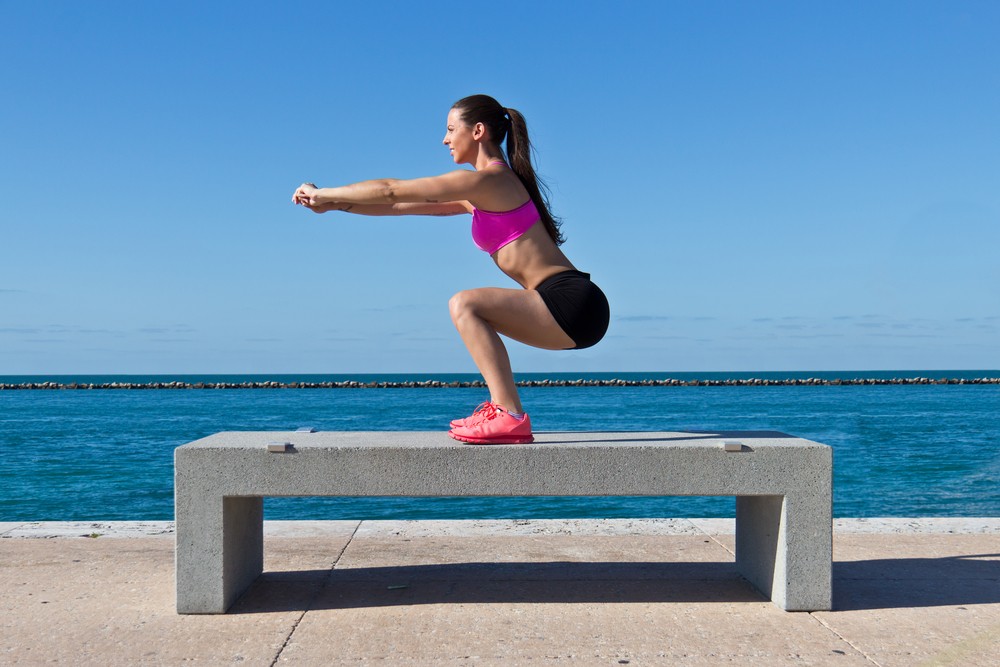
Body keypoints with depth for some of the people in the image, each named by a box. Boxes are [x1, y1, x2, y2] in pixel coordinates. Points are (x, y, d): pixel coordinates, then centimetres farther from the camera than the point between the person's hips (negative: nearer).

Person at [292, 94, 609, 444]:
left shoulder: (486, 180, -10)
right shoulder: (484, 191, 19)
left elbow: (391, 191, -5)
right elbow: (403, 205, 22)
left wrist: (323, 193, 6)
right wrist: (338, 205, 19)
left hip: (574, 304, -10)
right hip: (570, 308, 10)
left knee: (464, 304, -17)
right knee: (475, 311, 22)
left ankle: (510, 416, -20)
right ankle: (503, 406, 17)